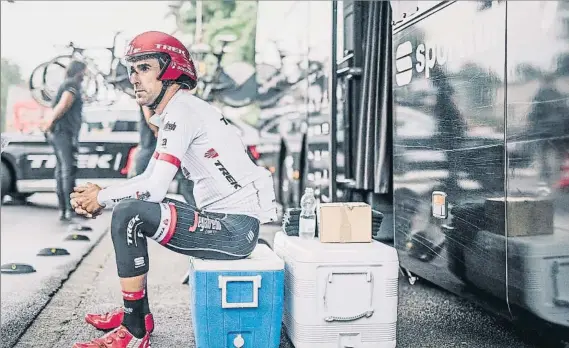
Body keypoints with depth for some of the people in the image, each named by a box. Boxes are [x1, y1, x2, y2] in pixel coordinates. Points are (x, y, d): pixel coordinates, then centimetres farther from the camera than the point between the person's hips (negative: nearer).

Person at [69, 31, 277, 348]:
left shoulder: (181, 110, -14)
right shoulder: (173, 112, 16)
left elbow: (156, 188, -20)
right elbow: (149, 178, 17)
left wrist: (103, 197, -4)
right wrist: (99, 196, 4)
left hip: (236, 228, -10)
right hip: (226, 222, 10)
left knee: (128, 215, -19)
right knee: (128, 209, 18)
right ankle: (138, 314, 24)